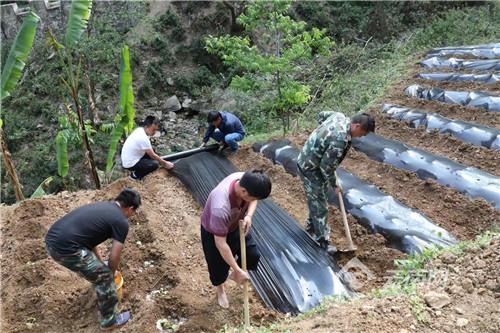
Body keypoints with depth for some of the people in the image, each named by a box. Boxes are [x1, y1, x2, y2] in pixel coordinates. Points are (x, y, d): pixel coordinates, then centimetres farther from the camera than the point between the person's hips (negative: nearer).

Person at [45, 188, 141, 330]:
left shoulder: (102, 205, 22)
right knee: (105, 278, 9)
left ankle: (97, 282, 59)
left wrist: (100, 263, 39)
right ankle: (109, 321, 26)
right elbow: (114, 257, 2)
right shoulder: (121, 222, -2)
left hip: (51, 240, 9)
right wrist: (110, 274, 23)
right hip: (65, 249, -9)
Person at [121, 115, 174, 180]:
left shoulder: (140, 130, 0)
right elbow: (152, 156, -16)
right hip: (130, 164, -9)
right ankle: (135, 175, 0)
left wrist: (162, 161, 13)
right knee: (155, 164, -18)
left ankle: (138, 170, 17)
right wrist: (165, 163, -3)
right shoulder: (143, 138, -28)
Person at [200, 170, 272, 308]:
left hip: (236, 226, 5)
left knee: (253, 255, 9)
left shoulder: (245, 180, -29)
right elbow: (221, 244, -35)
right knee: (219, 266, 14)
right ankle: (220, 290, 49)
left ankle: (234, 275, 42)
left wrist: (249, 215, -25)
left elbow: (253, 200, -4)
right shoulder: (221, 208, -47)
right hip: (213, 232, -5)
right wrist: (238, 270, -26)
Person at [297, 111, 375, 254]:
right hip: (310, 169, -10)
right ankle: (322, 241, 15)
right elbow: (326, 166, -24)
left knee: (316, 200, 24)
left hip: (308, 160, 10)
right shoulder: (340, 140, -33)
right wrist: (334, 184, -9)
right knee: (319, 205, 2)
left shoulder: (340, 116, -6)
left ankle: (311, 226, 42)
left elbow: (322, 115, 17)